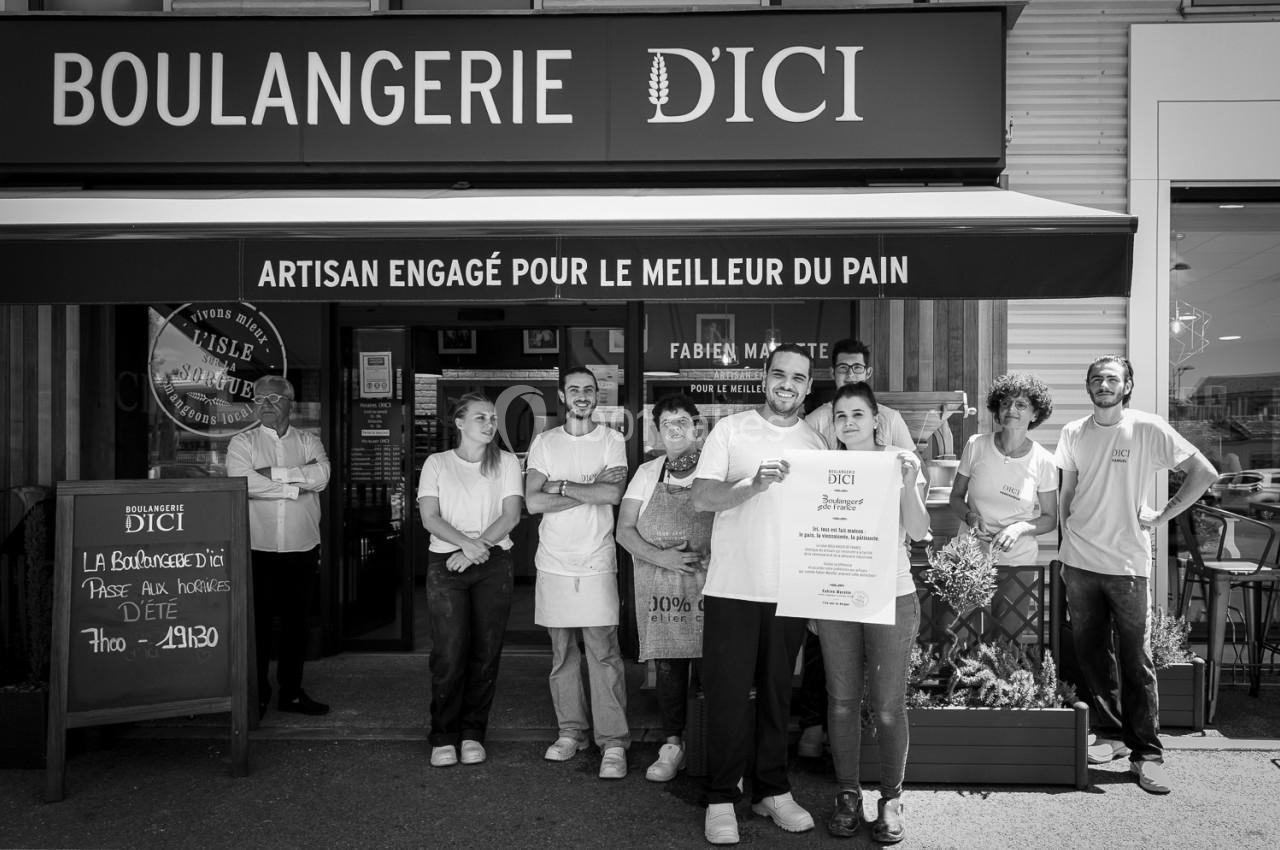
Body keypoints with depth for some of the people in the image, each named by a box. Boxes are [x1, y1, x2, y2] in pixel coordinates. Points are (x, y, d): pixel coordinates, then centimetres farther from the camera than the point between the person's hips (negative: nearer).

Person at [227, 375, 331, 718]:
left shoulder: (309, 442, 9)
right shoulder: (242, 443, 4)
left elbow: (321, 475, -11)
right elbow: (244, 483, -15)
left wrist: (272, 473, -14)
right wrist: (297, 485, -12)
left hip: (302, 550, 2)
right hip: (258, 549, -2)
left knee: (296, 622, 9)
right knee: (257, 622, 4)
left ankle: (291, 692, 21)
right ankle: (257, 694, 17)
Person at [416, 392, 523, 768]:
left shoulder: (506, 462, 10)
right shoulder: (436, 463, 8)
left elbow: (511, 514, 0)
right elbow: (430, 518, -2)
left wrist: (479, 546, -13)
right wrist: (466, 542, -18)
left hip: (494, 564, 1)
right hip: (446, 562, -1)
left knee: (486, 650, 1)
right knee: (450, 650, -8)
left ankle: (473, 732, 14)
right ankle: (443, 737, 5)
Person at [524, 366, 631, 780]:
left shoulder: (611, 440, 3)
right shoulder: (544, 442, 7)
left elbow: (614, 493, -12)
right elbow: (533, 501, -5)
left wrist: (562, 486, -9)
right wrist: (590, 491, -10)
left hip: (596, 562, -2)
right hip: (554, 560, 3)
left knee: (604, 652, -5)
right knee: (561, 652, 10)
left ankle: (614, 743, 0)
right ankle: (571, 731, 22)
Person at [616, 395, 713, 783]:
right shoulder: (647, 473, 11)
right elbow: (624, 530, 6)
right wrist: (661, 557, -10)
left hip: (708, 581, -2)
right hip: (659, 585, 2)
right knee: (668, 664, 5)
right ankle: (673, 745, 19)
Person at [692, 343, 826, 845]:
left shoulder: (816, 444, 10)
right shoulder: (730, 430, 0)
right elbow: (701, 497, -9)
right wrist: (753, 485, -24)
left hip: (789, 591, 3)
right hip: (733, 588, -3)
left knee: (777, 695, 13)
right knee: (728, 696, 2)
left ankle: (772, 791, 26)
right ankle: (721, 799, 14)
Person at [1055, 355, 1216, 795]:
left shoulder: (1147, 428, -5)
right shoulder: (1073, 433, 6)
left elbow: (1204, 472, -4)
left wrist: (1161, 516, -6)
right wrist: (1068, 546, 10)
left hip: (1128, 563, -3)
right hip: (1080, 561, 4)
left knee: (1135, 660, 0)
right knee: (1092, 654, 10)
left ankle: (1147, 753, 10)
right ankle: (1111, 735, 24)